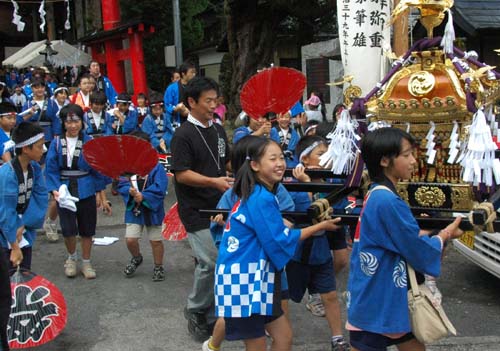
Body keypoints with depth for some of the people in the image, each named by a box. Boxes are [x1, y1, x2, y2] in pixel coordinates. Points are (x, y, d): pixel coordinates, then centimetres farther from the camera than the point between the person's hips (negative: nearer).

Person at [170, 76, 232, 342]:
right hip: (197, 211, -7)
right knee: (210, 262, -9)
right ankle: (195, 311, 15)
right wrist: (213, 182, -26)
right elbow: (182, 174, -16)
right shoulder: (183, 135, -11)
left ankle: (212, 314, 24)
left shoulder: (218, 130, 11)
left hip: (220, 207, 7)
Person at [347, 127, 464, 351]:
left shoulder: (376, 195, 6)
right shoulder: (388, 201, -24)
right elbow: (421, 253, -17)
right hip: (375, 307, -10)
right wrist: (445, 235, 0)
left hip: (389, 301, 10)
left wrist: (433, 234, 3)